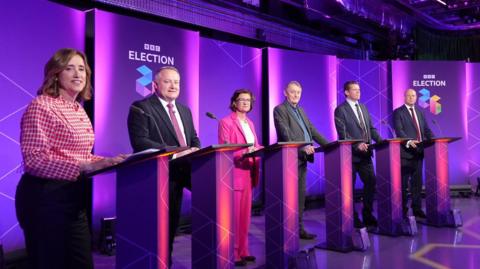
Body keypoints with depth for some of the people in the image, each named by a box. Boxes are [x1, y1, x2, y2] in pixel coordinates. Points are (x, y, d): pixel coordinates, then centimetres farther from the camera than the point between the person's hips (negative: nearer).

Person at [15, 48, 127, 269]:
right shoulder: (41, 106, -11)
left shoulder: (79, 110, 14)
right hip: (44, 197, -8)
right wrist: (84, 166, -27)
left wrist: (107, 162, 0)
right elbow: (35, 159, -20)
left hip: (72, 196, 8)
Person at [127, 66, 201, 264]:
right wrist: (176, 152, -25)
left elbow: (194, 138, 17)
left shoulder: (185, 110, 16)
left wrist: (195, 150, -7)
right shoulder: (141, 108, -8)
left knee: (172, 222, 14)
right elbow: (139, 142, -19)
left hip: (183, 169, 7)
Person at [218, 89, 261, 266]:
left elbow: (256, 146, 17)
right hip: (234, 173, -8)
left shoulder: (250, 123, 17)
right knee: (234, 216, -3)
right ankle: (233, 254, 6)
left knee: (245, 215, 13)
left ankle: (243, 251, 22)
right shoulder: (226, 122, -7)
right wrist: (244, 152, -25)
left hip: (249, 173, 8)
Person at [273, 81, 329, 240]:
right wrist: (302, 147, -25)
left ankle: (299, 228, 17)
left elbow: (312, 131, 17)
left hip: (302, 158, 8)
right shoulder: (279, 110, -5)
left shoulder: (300, 110, 20)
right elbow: (286, 134, -16)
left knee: (301, 194, 10)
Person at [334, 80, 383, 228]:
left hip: (365, 153, 6)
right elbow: (342, 133, -14)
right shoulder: (341, 110, -6)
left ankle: (368, 215, 20)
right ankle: (352, 218, 15)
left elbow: (371, 128, 15)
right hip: (351, 154, -6)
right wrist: (357, 145, -23)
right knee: (349, 186, 3)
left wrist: (381, 141, 1)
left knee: (371, 182, 5)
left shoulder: (363, 107, 15)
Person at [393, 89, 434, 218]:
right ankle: (403, 209, 9)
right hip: (405, 152, -6)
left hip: (419, 151, 6)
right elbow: (399, 131, -14)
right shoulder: (398, 112, -2)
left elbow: (426, 129, 14)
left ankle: (417, 209, 18)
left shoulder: (420, 112, 17)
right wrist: (409, 141, -29)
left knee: (417, 182, 10)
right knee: (404, 183, 2)